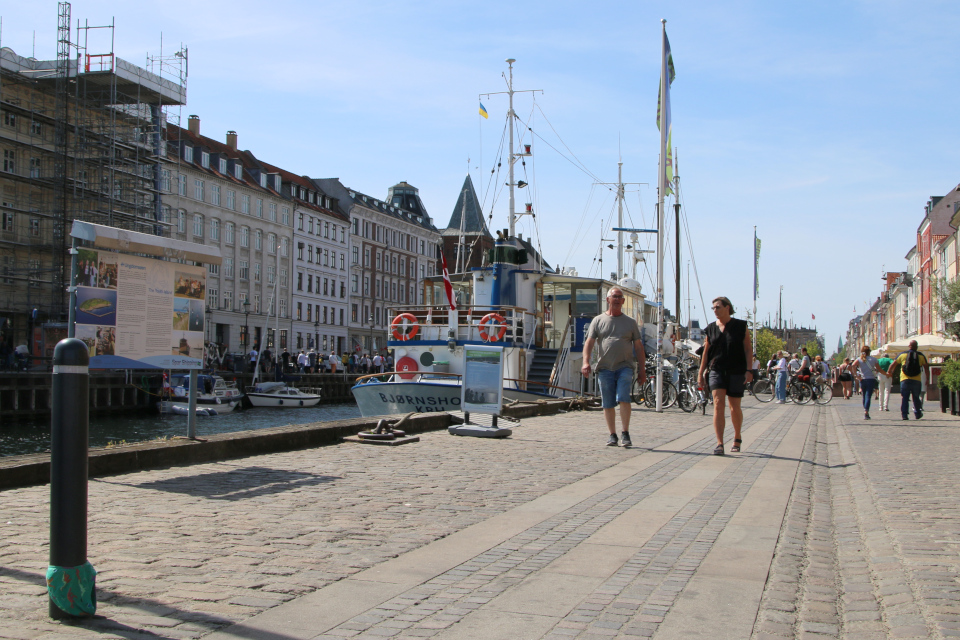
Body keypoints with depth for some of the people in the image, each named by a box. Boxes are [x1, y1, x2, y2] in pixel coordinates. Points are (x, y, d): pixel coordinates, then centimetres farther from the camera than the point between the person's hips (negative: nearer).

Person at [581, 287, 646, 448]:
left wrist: (642, 370, 7)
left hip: (625, 367, -1)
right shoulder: (598, 320, 11)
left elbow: (638, 347, 14)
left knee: (623, 399, -16)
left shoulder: (630, 322, 14)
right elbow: (589, 343, 4)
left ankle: (625, 434, -8)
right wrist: (586, 362, -11)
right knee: (608, 404, 3)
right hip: (605, 368, 1)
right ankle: (612, 435, 13)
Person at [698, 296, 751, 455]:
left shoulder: (740, 326, 0)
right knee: (718, 404, -14)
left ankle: (737, 438, 32)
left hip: (736, 372, -1)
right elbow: (706, 351, 12)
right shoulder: (711, 328, 7)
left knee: (735, 407, 8)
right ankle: (719, 444, -18)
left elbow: (748, 349, -2)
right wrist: (701, 372, 9)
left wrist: (749, 370, -10)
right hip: (717, 370, 1)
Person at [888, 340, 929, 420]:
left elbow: (893, 364, 7)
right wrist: (927, 378, 12)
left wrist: (889, 372, 21)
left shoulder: (902, 354, 3)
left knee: (904, 398, 1)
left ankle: (904, 414, -7)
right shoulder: (921, 355, 4)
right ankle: (917, 414, 19)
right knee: (916, 398, 13)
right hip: (917, 380, 1)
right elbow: (926, 367, 3)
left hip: (904, 380, -1)